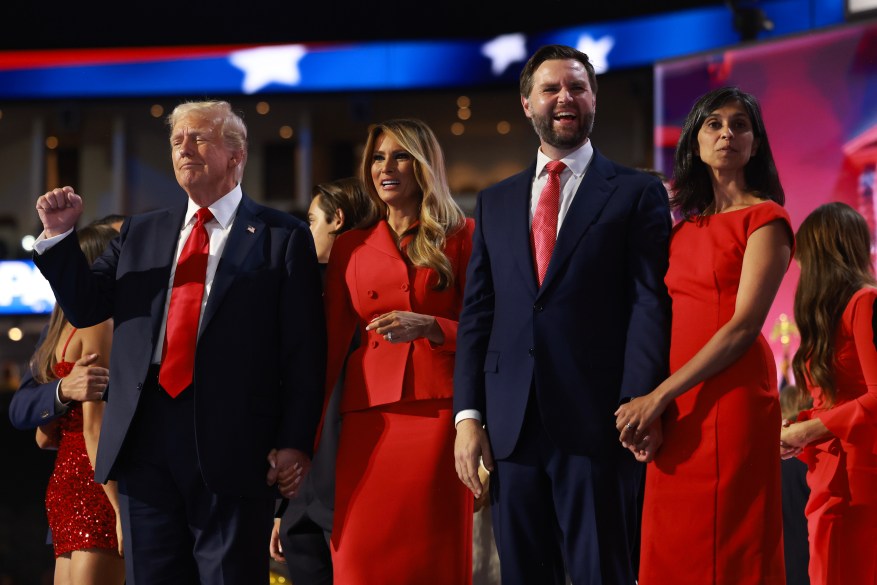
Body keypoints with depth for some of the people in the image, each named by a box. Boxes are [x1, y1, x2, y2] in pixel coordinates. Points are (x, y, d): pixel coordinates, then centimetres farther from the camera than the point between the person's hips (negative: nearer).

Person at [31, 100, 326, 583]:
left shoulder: (283, 237, 3)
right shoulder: (140, 233, 19)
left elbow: (303, 350, -2)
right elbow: (85, 307, 17)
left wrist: (296, 442, -11)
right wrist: (59, 235, 3)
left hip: (231, 446, -4)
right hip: (144, 439, 5)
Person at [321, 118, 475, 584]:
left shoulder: (460, 236, 8)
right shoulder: (350, 248, 15)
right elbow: (331, 344, 15)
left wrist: (428, 326, -13)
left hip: (439, 411, -2)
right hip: (370, 419, 2)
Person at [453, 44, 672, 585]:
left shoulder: (637, 193, 5)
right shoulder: (496, 202, 18)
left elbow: (651, 303, -4)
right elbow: (477, 314, 14)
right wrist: (469, 415, 4)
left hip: (596, 423, -4)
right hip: (511, 427, 4)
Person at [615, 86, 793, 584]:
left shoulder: (766, 220, -3)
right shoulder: (686, 228, 18)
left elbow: (744, 326, -13)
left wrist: (657, 398, -16)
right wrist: (650, 407, -1)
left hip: (732, 396, -6)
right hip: (674, 412, 7)